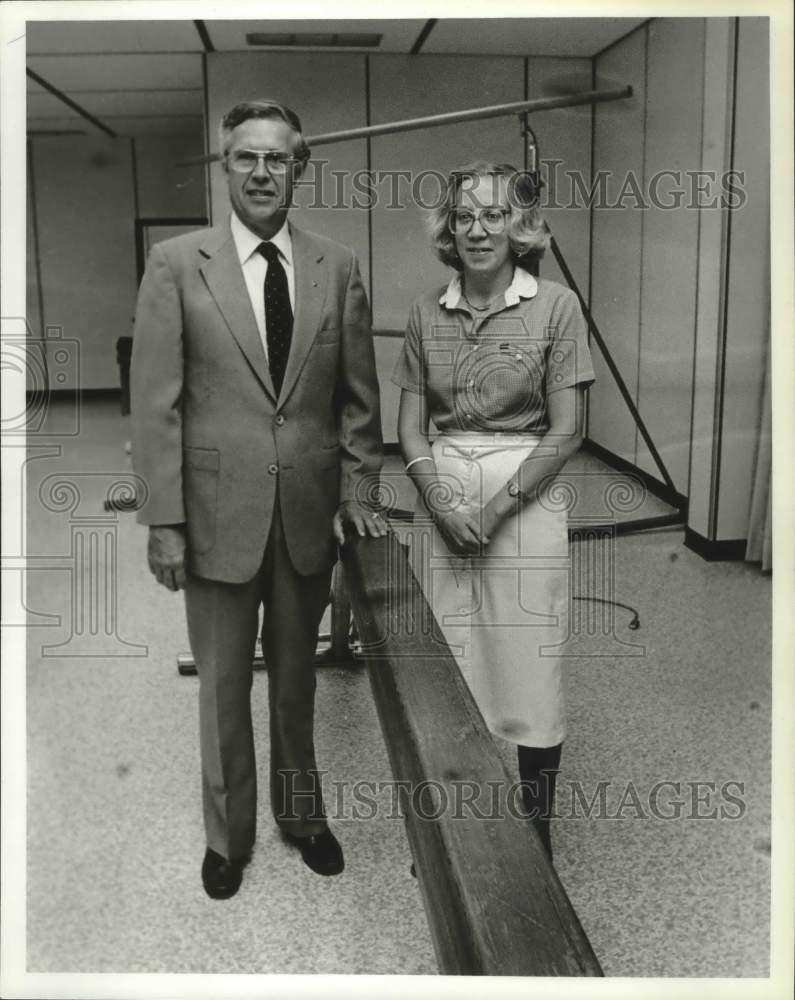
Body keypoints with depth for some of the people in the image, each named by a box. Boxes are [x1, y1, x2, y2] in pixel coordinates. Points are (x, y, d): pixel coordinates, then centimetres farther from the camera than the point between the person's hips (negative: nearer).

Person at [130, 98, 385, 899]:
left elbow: (358, 397, 8)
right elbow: (155, 403, -6)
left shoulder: (337, 269, 3)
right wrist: (164, 519, -9)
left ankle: (300, 812, 38)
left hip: (310, 510, 2)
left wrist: (356, 492, 1)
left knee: (296, 677, 17)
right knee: (223, 685, 12)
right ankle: (227, 834, 32)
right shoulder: (177, 264, -4)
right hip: (218, 509, -2)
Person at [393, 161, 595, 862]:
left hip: (525, 498, -3)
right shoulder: (428, 312, 6)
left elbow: (566, 430, -6)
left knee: (529, 667, 3)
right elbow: (410, 428, 6)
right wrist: (443, 503, -9)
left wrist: (497, 507, -13)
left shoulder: (555, 306, -4)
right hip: (441, 499, 3)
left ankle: (537, 836, 21)